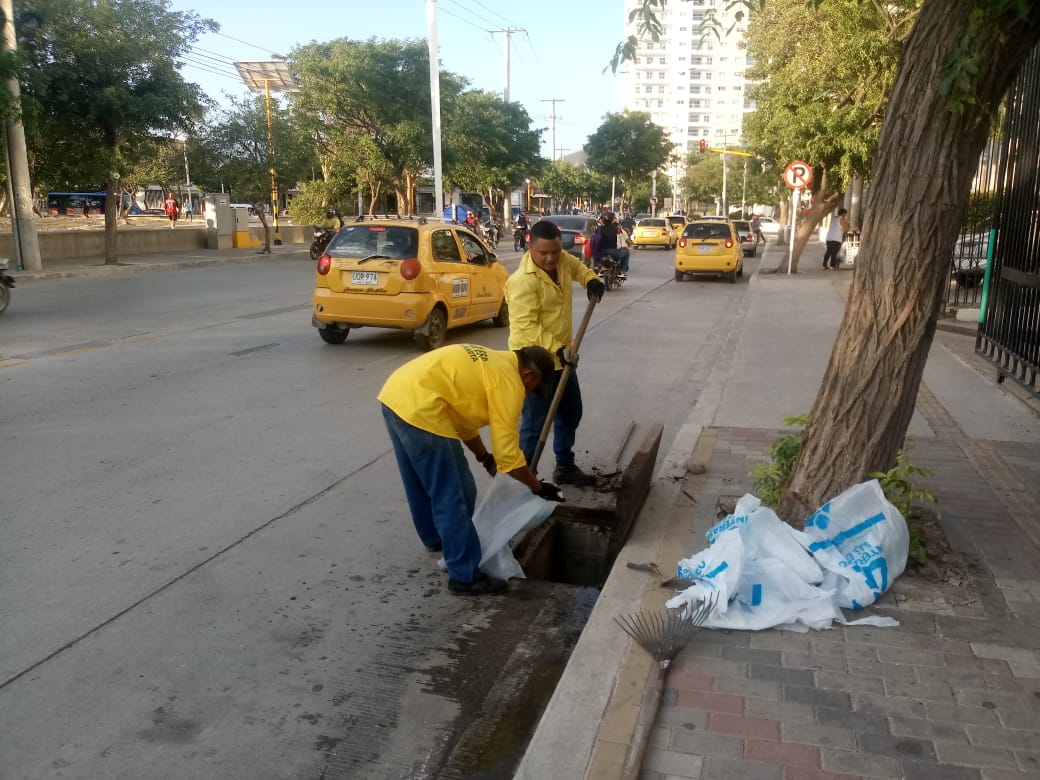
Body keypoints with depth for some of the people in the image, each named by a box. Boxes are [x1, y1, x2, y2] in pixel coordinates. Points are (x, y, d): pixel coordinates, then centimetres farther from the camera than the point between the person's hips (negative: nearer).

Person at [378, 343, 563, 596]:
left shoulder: (491, 363, 23)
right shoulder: (508, 381, -4)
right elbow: (508, 452, -5)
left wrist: (485, 457, 37)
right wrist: (538, 487, 8)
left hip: (395, 395, 10)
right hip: (420, 410, -10)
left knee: (421, 483, 29)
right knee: (454, 495, 0)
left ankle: (435, 538, 49)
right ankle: (465, 576, 8)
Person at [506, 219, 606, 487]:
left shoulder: (562, 260, 0)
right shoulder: (523, 281, -25)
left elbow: (577, 267, 25)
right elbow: (526, 326, -29)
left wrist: (590, 279, 5)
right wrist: (556, 349, -34)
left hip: (561, 356, 9)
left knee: (571, 413, 20)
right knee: (536, 423, -6)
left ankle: (565, 467, 36)